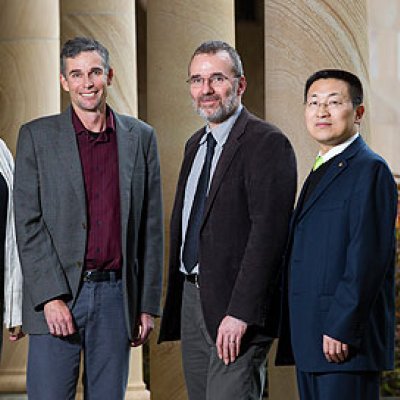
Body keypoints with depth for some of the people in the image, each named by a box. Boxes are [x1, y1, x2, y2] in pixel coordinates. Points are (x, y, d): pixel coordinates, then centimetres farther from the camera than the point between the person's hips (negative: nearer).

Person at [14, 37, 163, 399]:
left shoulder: (140, 138, 9)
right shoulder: (37, 137, 3)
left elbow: (151, 229, 10)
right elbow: (28, 224, -2)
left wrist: (148, 304, 6)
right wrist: (51, 297, -11)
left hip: (116, 298, 2)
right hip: (56, 298, -2)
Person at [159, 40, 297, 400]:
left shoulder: (267, 143, -11)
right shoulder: (196, 145, 18)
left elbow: (268, 232, -18)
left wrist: (240, 313, -23)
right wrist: (174, 301, 17)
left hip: (236, 305, -8)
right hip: (191, 300, 8)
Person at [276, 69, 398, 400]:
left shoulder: (369, 169, -8)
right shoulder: (320, 173, 22)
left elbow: (367, 258, -17)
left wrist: (341, 329, -21)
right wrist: (295, 335, 16)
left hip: (344, 339, -9)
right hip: (310, 342, 9)